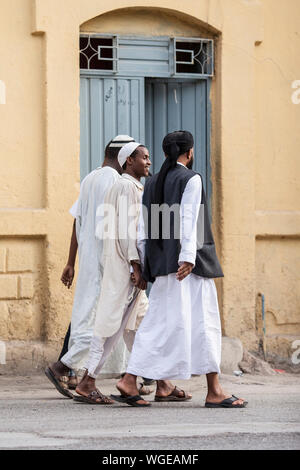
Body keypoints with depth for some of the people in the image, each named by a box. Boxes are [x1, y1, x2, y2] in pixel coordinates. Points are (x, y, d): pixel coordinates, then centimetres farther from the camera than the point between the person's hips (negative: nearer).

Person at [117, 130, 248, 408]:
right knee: (202, 321, -3)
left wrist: (144, 264, 16)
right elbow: (188, 221, -15)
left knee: (157, 322, 8)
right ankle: (214, 391, -2)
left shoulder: (152, 183, 14)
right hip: (189, 263, -7)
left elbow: (144, 227, 13)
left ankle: (130, 380, -2)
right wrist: (188, 258, -20)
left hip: (161, 262, 7)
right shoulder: (191, 179, -6)